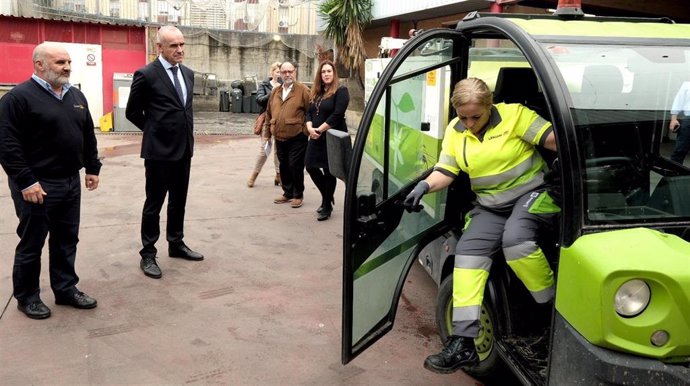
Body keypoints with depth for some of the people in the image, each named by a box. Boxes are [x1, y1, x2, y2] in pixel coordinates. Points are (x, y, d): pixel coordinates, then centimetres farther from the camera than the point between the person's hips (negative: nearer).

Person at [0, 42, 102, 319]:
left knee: (67, 241, 14)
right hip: (37, 186, -7)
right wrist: (26, 182, -20)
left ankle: (66, 289, 27)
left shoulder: (76, 96, 11)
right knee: (31, 244, 6)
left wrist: (92, 168, 14)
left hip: (70, 182, 7)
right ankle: (27, 297, 21)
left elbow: (88, 136, 19)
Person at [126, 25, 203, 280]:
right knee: (154, 203, 2)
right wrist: (156, 131, 3)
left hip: (184, 148, 7)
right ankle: (148, 254, 12)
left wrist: (184, 132, 14)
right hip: (159, 150, -6)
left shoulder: (187, 73, 9)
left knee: (179, 201, 16)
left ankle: (176, 244, 30)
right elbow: (132, 112, -3)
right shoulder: (146, 75, -12)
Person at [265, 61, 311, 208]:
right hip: (279, 137, 6)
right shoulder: (275, 91, 11)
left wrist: (305, 129, -9)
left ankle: (298, 195, 12)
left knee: (295, 167, -2)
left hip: (297, 137, -6)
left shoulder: (303, 90, -8)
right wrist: (270, 127, 15)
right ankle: (287, 193, 26)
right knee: (283, 166, 13)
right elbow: (269, 112, 19)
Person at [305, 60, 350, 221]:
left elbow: (337, 115, -19)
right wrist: (310, 128, -9)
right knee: (311, 167, 8)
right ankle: (327, 197, 30)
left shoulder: (341, 91, -9)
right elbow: (309, 112, 11)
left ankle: (327, 206, 15)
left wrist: (320, 129, -18)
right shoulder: (317, 92, 15)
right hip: (316, 138, 8)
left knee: (329, 172, 1)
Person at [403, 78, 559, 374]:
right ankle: (463, 342, -11)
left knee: (514, 238, -34)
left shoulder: (514, 114, -10)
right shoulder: (455, 131, 6)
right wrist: (425, 186, -15)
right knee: (467, 252, -10)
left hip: (532, 194, -5)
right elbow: (446, 171, 5)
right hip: (490, 206, 6)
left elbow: (553, 139, -14)